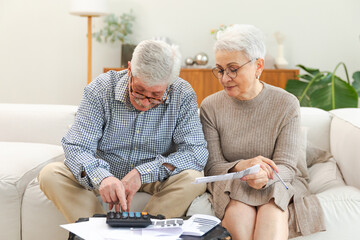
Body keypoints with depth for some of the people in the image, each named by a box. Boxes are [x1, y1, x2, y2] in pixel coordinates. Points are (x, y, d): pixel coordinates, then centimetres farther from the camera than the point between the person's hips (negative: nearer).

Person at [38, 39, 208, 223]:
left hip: (154, 178, 0)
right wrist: (101, 177, -42)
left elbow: (196, 151, -20)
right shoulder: (100, 89, -16)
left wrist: (142, 173, -31)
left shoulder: (182, 95, -15)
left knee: (194, 178, -30)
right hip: (107, 173, 1)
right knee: (50, 175, -23)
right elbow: (76, 148, -19)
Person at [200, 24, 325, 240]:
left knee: (273, 208, -36)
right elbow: (212, 166, -3)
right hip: (230, 184, 1)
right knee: (239, 209, -35)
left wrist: (265, 176, -33)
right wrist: (239, 167, -27)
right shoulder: (211, 107, 0)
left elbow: (286, 166, -8)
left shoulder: (287, 105, -4)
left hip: (277, 183, 0)